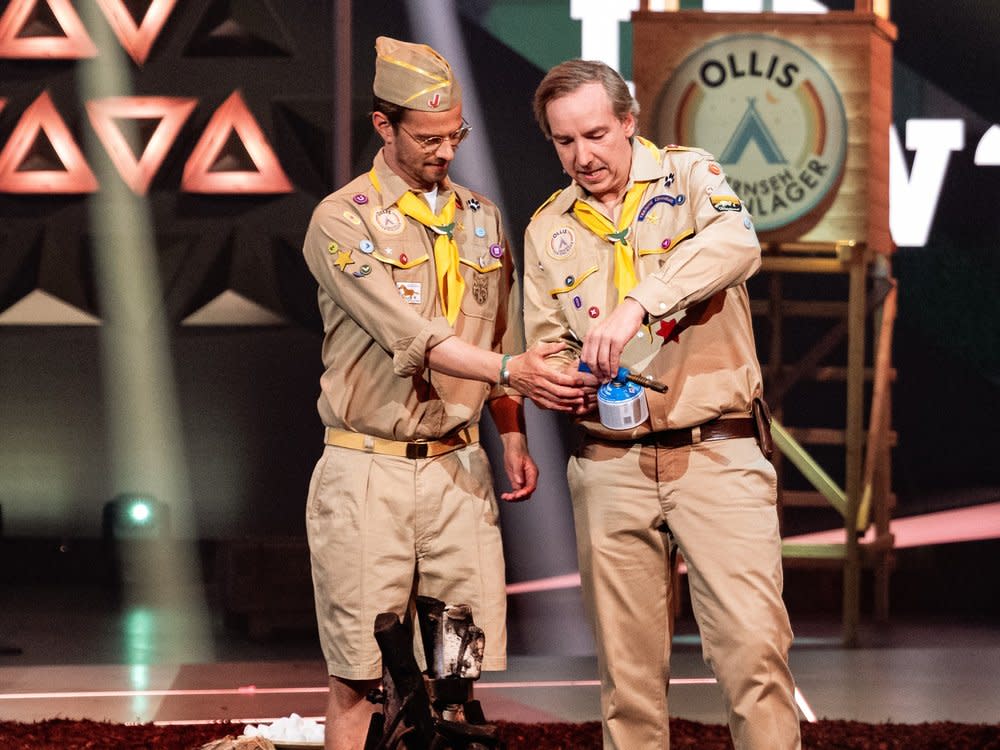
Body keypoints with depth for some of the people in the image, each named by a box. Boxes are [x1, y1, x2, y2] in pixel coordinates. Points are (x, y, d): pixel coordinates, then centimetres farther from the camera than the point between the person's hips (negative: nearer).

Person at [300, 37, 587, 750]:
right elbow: (413, 336, -17)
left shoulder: (479, 217, 14)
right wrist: (512, 371, -27)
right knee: (361, 679, -4)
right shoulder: (342, 222, -6)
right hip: (370, 473, -5)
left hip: (459, 467, 5)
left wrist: (514, 439, 14)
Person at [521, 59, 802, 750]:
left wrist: (638, 304, -35)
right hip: (611, 465, 4)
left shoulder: (689, 177, 0)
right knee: (627, 664, 5)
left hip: (717, 453, -3)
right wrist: (568, 374, -7)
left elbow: (736, 244, -22)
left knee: (753, 644, -13)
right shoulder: (548, 231, 11)